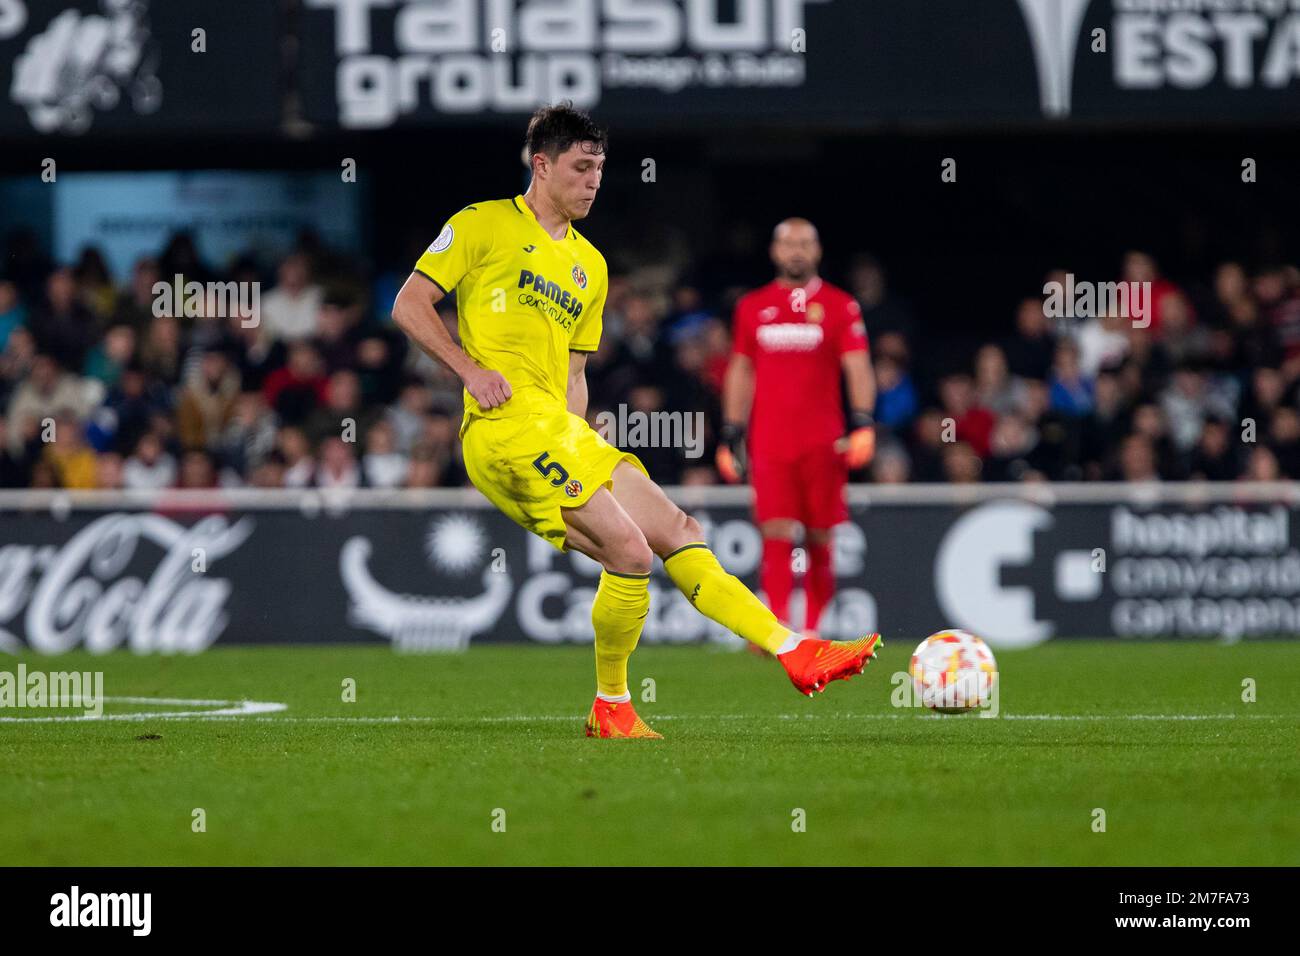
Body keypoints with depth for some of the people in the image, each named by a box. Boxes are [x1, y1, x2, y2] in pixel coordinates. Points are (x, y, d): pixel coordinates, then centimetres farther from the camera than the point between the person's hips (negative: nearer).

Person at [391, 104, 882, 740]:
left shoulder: (589, 265, 24)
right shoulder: (483, 226, 3)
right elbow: (409, 306, -1)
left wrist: (580, 443, 11)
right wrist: (471, 370, -12)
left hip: (561, 434, 8)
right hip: (508, 427, -8)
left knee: (679, 532, 0)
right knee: (628, 549, -18)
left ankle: (795, 651, -3)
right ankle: (610, 708, -4)